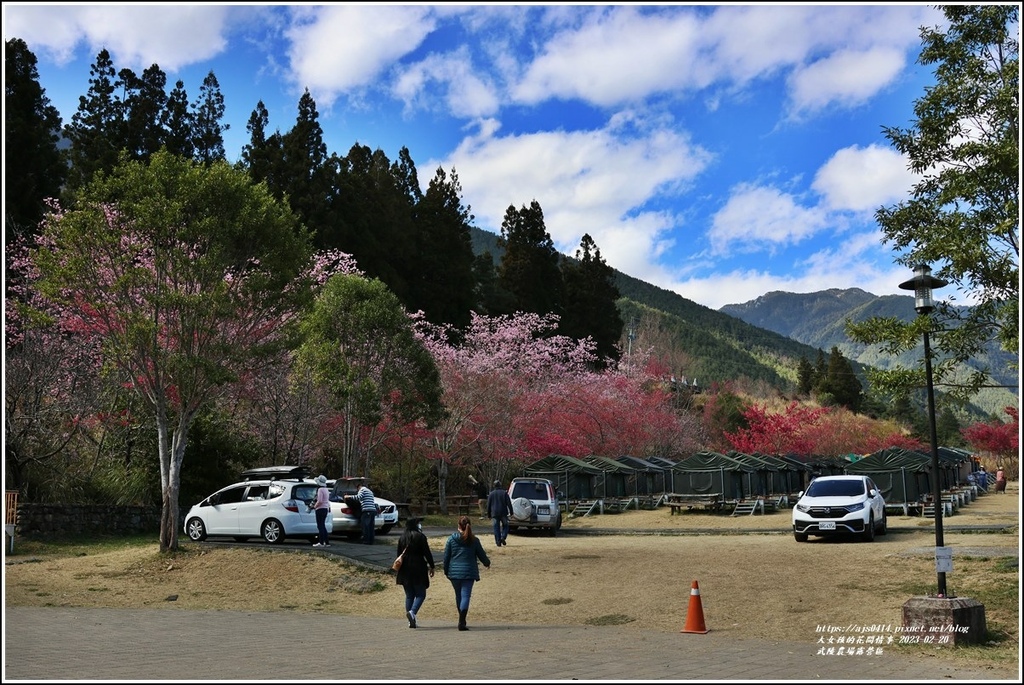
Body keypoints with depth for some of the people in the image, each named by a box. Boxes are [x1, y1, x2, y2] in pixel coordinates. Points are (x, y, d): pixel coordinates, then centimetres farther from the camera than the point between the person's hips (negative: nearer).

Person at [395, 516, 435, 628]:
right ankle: (412, 612, -21)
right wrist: (431, 566, 2)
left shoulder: (402, 538, 9)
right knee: (421, 594, 4)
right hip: (418, 569, -5)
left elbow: (399, 554, 13)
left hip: (405, 570, 5)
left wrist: (399, 571, 20)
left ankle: (411, 621, 9)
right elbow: (427, 553, -9)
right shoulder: (420, 537, -7)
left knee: (409, 595, 12)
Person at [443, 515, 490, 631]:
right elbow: (482, 555, 7)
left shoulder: (451, 539, -2)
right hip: (468, 573, -2)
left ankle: (462, 620, 27)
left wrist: (446, 571, 14)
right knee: (465, 596, -4)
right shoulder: (474, 540, -2)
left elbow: (446, 557, 1)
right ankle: (461, 622, -17)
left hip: (454, 572, 2)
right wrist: (487, 563, 29)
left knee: (458, 595, 17)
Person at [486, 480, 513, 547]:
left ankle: (498, 542, 0)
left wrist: (489, 514, 14)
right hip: (503, 513, -1)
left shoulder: (491, 494, 6)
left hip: (494, 513, 1)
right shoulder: (504, 493, 0)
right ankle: (503, 537, -9)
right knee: (505, 525, 12)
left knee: (496, 527, 5)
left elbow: (488, 505, 8)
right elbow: (509, 503, -4)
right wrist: (511, 512, 0)